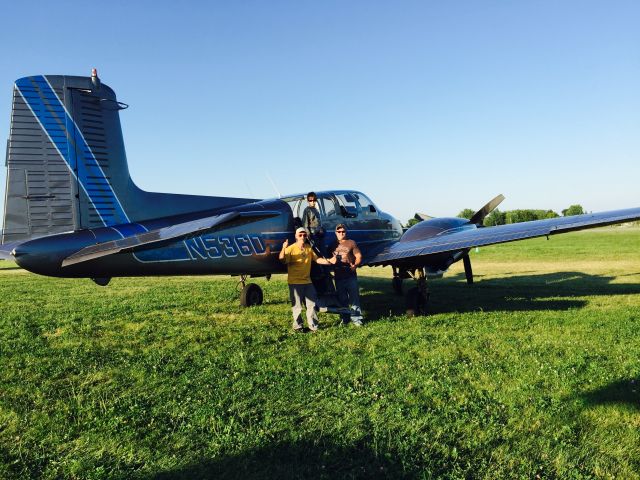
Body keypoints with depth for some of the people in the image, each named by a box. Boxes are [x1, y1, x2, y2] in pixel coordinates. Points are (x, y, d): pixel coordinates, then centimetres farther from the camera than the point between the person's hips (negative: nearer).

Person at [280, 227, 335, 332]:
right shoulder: (291, 248, -11)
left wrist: (329, 261, 0)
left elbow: (317, 259, 14)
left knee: (311, 304, 11)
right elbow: (282, 260, -24)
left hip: (307, 281, 6)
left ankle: (313, 326, 22)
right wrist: (283, 249, -42)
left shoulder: (309, 248, 9)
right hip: (295, 282, -6)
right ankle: (298, 326, 16)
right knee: (297, 306, 2)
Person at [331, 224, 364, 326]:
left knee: (354, 297, -2)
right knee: (342, 299, 9)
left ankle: (356, 318, 3)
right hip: (338, 276, 3)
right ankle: (344, 319, 18)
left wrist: (355, 265, -16)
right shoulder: (333, 245, 12)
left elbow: (359, 256, -1)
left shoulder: (351, 243, 3)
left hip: (351, 275, -3)